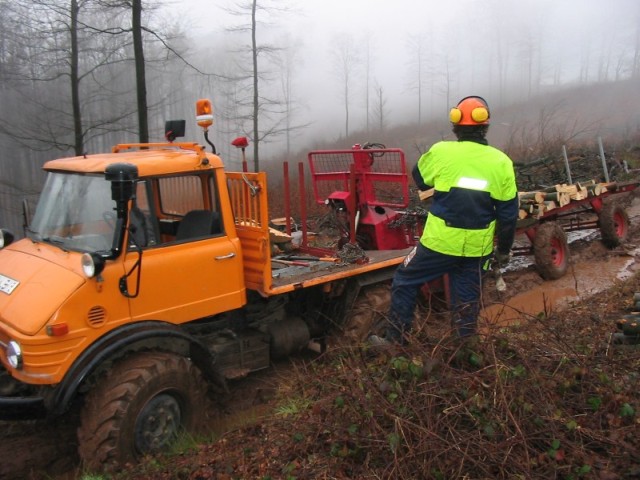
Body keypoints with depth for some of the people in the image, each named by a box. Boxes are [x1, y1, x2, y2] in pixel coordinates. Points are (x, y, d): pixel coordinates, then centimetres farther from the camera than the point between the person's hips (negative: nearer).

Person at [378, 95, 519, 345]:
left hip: (440, 241, -2)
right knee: (467, 296, 16)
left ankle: (394, 340, 19)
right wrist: (504, 249, 14)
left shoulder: (441, 152, -9)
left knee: (405, 281, 14)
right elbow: (509, 213, 3)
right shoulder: (501, 162, -2)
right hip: (477, 246, 3)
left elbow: (419, 179, 11)